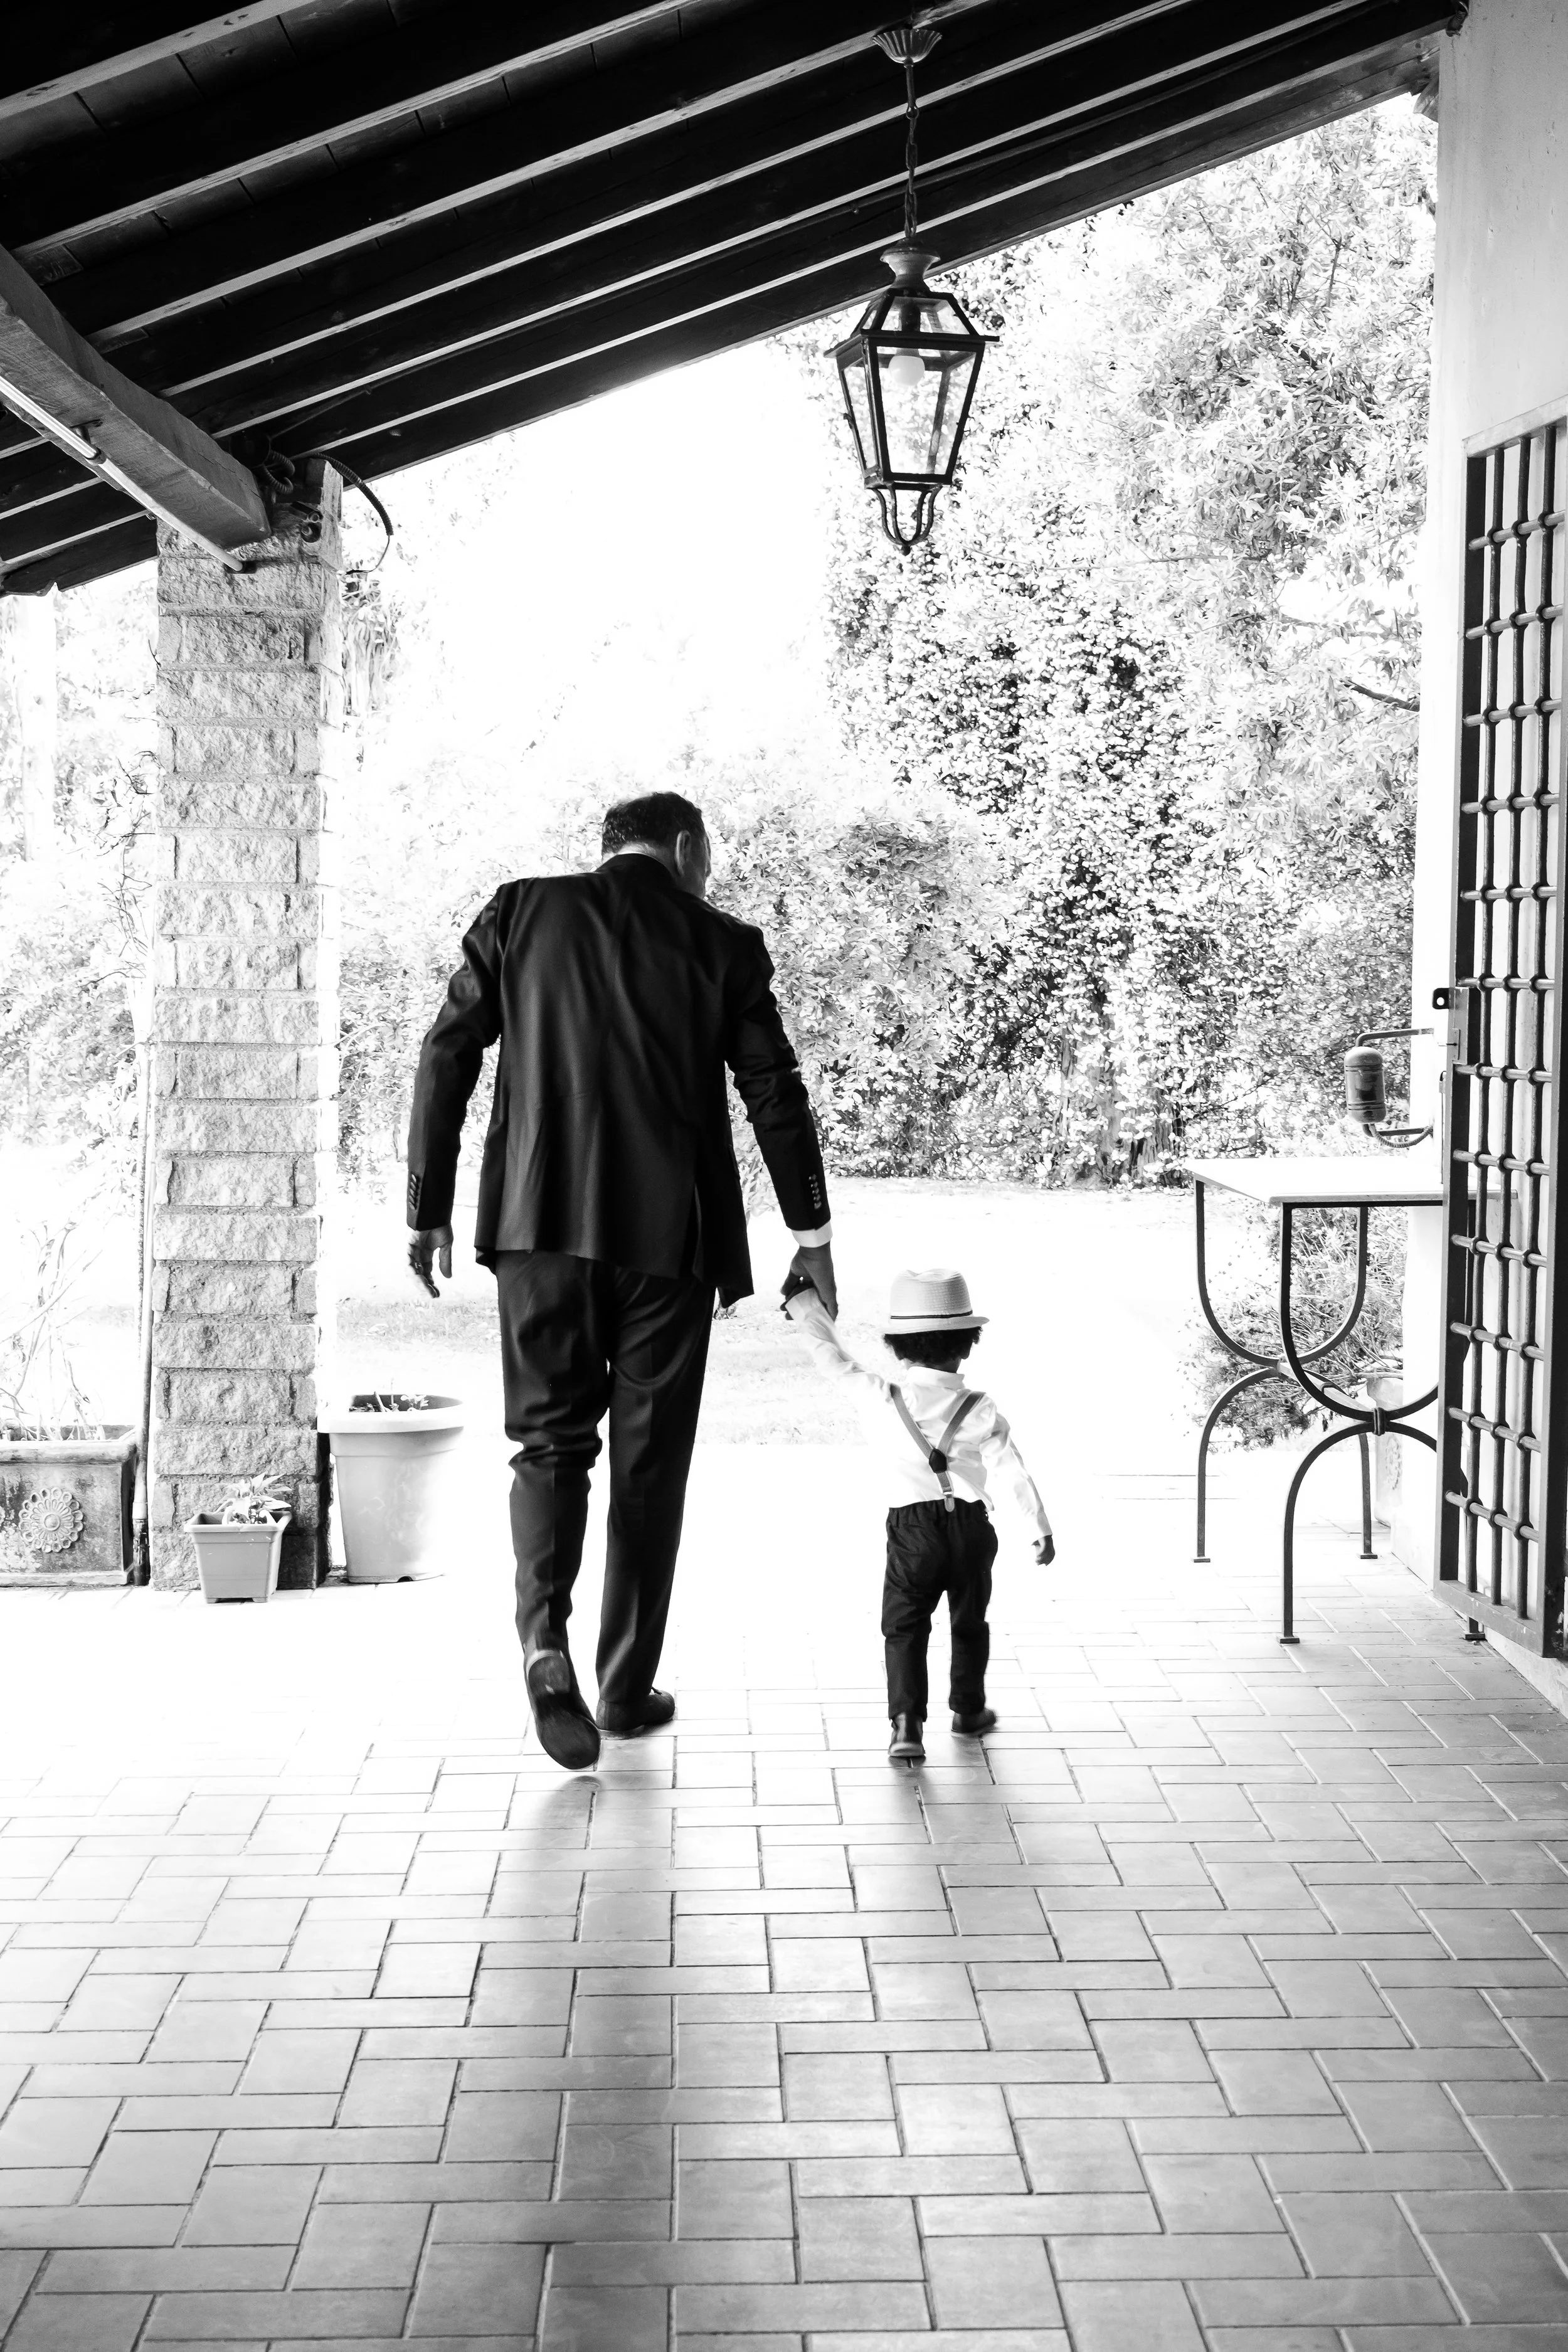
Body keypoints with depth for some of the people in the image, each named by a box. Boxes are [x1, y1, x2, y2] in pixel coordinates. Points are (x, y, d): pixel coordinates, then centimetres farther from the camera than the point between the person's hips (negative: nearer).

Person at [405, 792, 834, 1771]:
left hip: (542, 1222, 1)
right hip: (670, 1232, -1)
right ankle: (627, 1685, 15)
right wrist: (813, 1235, 10)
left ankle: (546, 1636, -16)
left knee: (551, 1436, 8)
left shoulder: (522, 912, 7)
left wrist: (429, 1207, 8)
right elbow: (777, 1093, 2)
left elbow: (447, 1056, 3)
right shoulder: (724, 945, 4)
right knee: (650, 1459, 9)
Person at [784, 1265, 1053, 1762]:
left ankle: (906, 1722, -11)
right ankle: (968, 1707, 36)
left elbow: (835, 1358, -1)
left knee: (904, 1627, 4)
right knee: (969, 1623, 21)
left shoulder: (881, 1399, -11)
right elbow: (1013, 1473, -7)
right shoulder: (979, 1410, -9)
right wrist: (1041, 1529, 4)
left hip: (911, 1530, -1)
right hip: (970, 1526, 2)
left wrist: (805, 1304, 11)